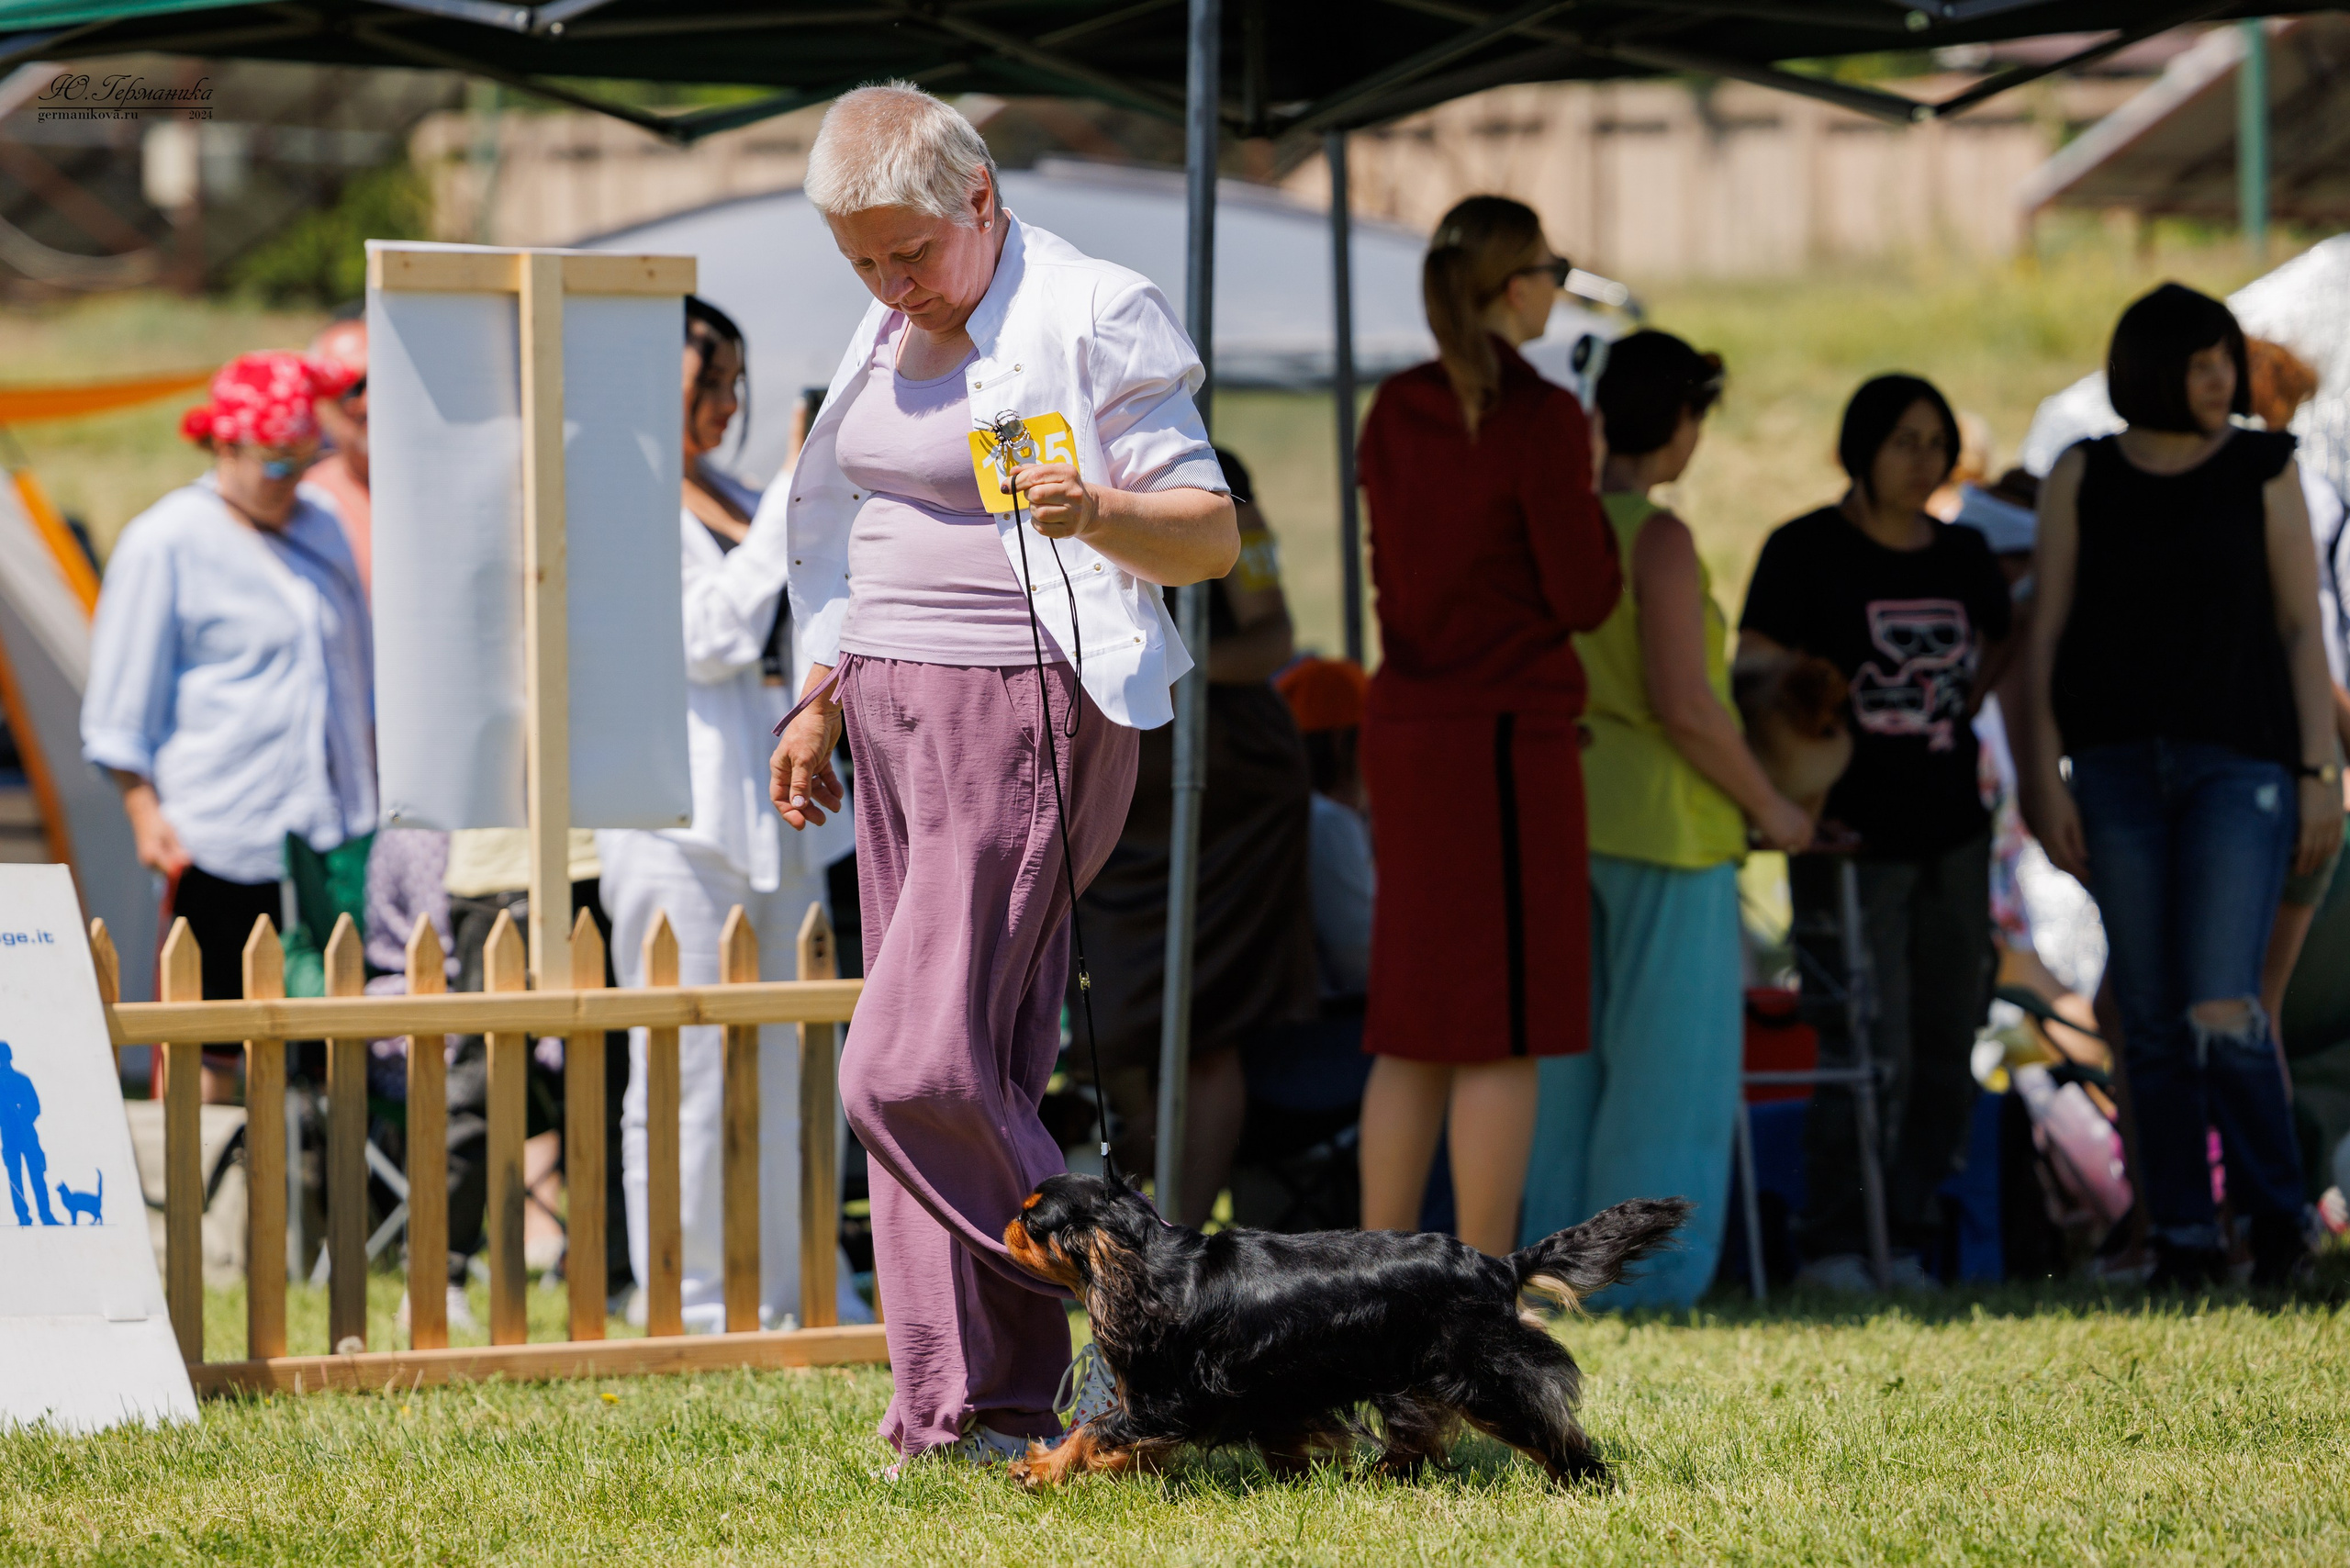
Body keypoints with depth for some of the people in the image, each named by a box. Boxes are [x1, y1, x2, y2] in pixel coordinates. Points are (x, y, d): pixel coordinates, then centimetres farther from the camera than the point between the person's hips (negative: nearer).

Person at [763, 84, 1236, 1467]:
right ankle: (964, 1411, 5)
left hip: (1026, 719, -8)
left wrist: (1097, 511, -30)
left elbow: (1213, 534, -12)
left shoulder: (1094, 319, -9)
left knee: (916, 1069, -16)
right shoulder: (891, 337, 15)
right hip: (900, 718, 8)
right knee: (961, 1071, 5)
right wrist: (823, 703, 22)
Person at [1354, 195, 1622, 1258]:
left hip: (1405, 729, 7)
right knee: (1505, 1028, -3)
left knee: (1415, 1030, 12)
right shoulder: (1540, 419, -13)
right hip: (1510, 734, -7)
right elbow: (1584, 596, -10)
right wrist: (1587, 491, 4)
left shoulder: (1395, 414, 8)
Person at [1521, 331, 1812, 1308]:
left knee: (1570, 1051, 13)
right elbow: (1684, 704, -21)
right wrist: (1769, 807, -8)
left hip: (1566, 814, 8)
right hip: (1661, 818, -8)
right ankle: (1644, 1267, 0)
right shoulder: (1659, 539, -15)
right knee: (1666, 1056, -1)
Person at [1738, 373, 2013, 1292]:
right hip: (1851, 836, -6)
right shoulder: (1807, 553, -5)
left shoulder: (1962, 558, 10)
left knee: (1946, 1052, 6)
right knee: (1869, 1055, -12)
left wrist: (1949, 718, 11)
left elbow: (2000, 655, 27)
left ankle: (1907, 1242, 14)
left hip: (1951, 835, 6)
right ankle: (1830, 1244, -3)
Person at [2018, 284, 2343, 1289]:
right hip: (2118, 767, 2)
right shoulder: (2082, 479, 6)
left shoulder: (2262, 471, 3)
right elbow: (2048, 633, 6)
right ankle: (2184, 1240, 10)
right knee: (2152, 1020, 3)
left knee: (2222, 1011, -14)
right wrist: (2044, 778, 0)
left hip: (2239, 759, -2)